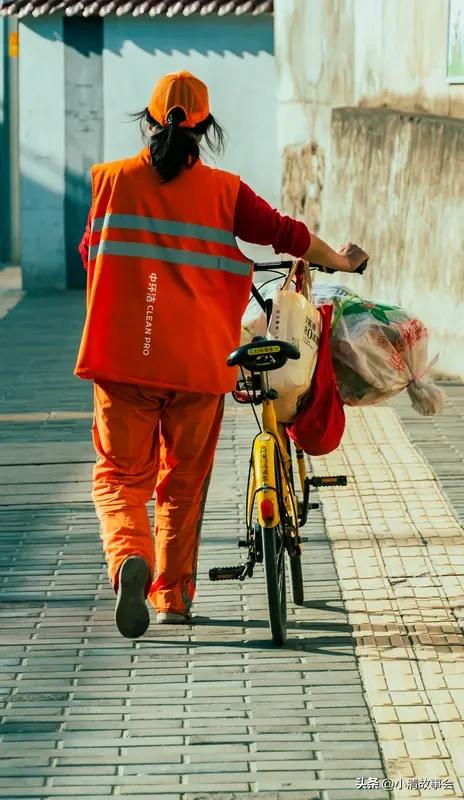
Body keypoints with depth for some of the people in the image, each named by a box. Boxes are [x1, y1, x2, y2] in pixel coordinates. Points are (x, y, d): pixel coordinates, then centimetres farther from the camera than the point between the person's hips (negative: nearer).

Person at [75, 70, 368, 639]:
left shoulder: (112, 180, 2)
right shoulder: (223, 191, 0)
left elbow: (90, 252, 15)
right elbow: (287, 235, 4)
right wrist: (342, 262, 22)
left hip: (122, 355, -1)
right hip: (198, 359, 1)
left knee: (119, 474, 5)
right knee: (184, 483, 16)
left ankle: (130, 559, -23)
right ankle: (174, 596, 20)